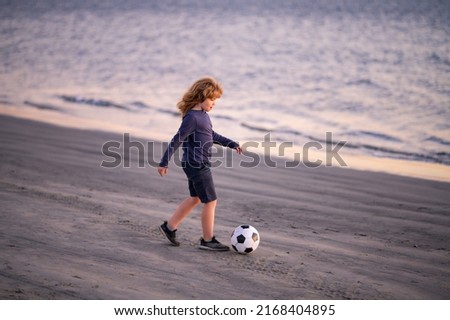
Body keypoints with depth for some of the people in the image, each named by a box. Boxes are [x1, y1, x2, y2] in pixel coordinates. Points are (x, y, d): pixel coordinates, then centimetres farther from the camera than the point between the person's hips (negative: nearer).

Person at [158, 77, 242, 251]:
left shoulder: (202, 114, 9)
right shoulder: (192, 117, -21)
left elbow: (212, 135, 24)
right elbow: (177, 140, -20)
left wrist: (231, 143, 20)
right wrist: (164, 163, -18)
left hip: (197, 165, 10)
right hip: (197, 165, -10)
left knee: (195, 198, 20)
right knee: (211, 201, -2)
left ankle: (169, 226, 28)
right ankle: (208, 240, 8)